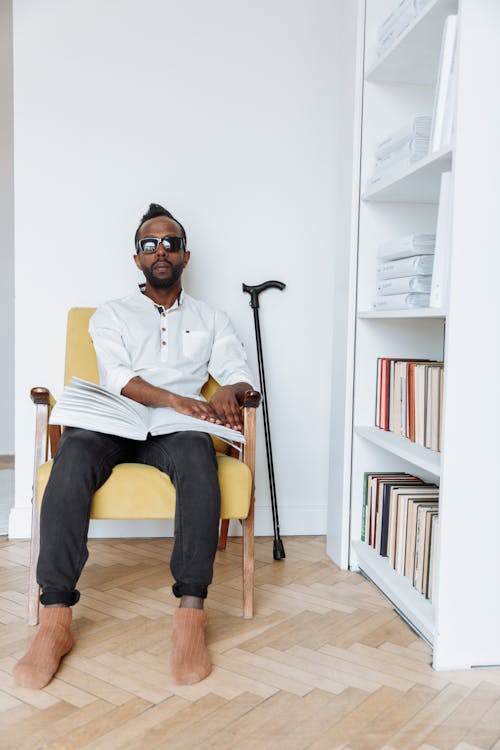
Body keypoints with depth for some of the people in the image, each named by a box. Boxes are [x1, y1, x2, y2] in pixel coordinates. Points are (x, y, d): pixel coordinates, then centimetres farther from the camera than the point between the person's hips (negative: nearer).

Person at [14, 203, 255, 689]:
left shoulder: (210, 320, 23)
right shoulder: (111, 315, 19)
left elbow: (240, 375, 10)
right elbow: (117, 376, 0)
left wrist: (227, 394, -16)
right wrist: (176, 400, -19)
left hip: (176, 430, 0)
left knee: (197, 454, -37)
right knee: (73, 453, -35)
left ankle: (191, 614, -39)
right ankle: (55, 621, -35)